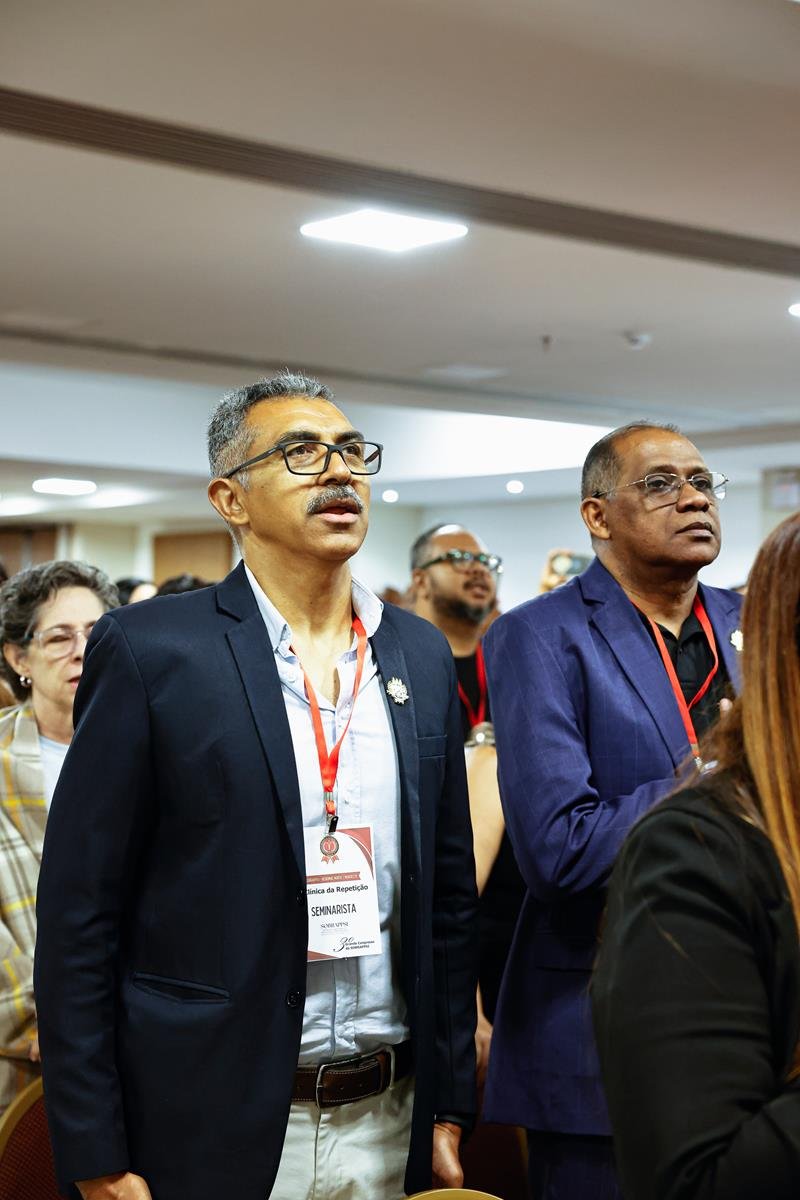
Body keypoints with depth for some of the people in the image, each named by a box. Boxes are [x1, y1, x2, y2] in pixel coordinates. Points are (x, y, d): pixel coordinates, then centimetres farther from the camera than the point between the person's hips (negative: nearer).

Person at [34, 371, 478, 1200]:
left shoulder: (422, 655, 7)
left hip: (387, 1124, 4)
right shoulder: (150, 649, -7)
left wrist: (448, 1105, 9)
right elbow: (79, 912, -8)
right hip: (209, 1130, -4)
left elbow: (449, 894, 11)